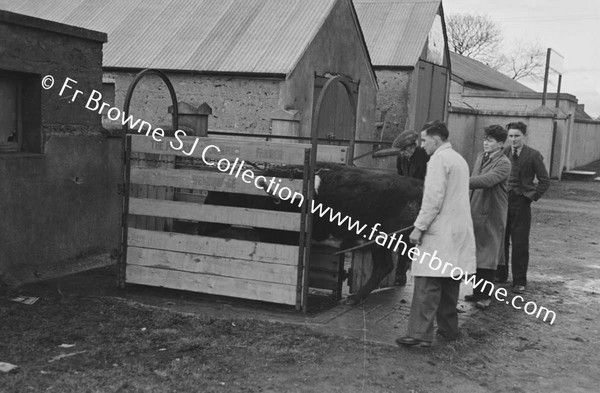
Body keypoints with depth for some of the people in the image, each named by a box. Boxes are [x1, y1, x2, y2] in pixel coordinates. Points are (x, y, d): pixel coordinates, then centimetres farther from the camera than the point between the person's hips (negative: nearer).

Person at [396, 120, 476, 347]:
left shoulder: (439, 159, -10)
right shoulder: (459, 159, 18)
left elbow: (434, 198, -18)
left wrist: (419, 227, -15)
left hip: (439, 233, -9)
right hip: (458, 231, 9)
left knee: (427, 284, -10)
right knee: (449, 282, 15)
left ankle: (420, 335, -12)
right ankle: (448, 328, 23)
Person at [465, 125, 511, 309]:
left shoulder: (503, 163, -13)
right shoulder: (480, 157, 11)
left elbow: (487, 180, -29)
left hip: (492, 214, -7)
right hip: (475, 211, 7)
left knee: (488, 257, 0)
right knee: (476, 254, 13)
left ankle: (486, 295, 9)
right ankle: (478, 290, 25)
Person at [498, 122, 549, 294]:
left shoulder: (533, 155, -4)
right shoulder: (503, 153, 4)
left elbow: (545, 181, 1)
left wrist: (532, 196, -6)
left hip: (521, 203, -3)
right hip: (502, 201, 3)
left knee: (520, 244, 0)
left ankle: (519, 282, 9)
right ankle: (500, 275, 22)